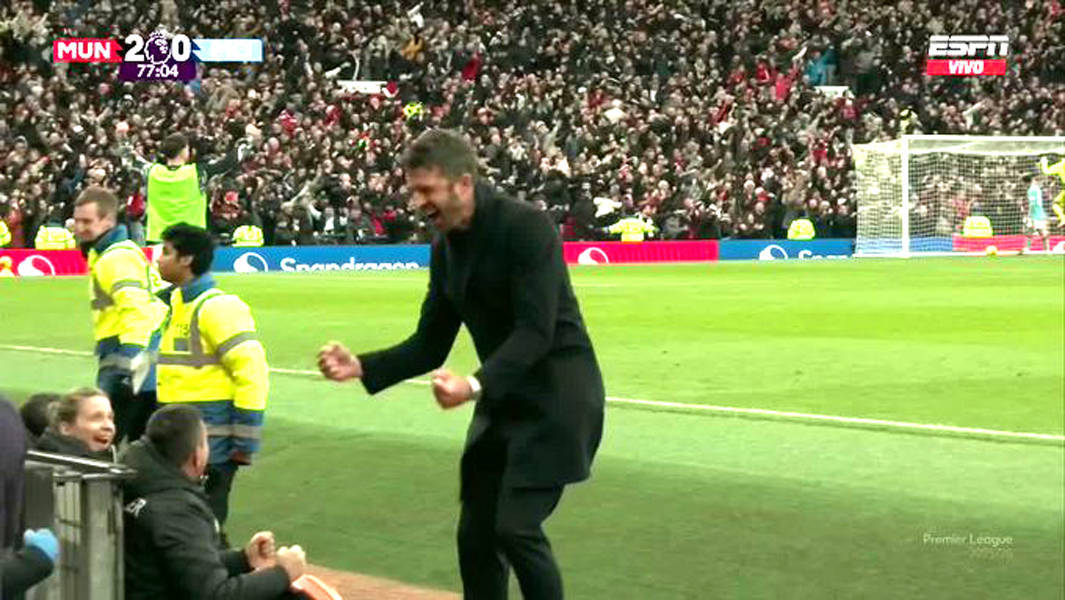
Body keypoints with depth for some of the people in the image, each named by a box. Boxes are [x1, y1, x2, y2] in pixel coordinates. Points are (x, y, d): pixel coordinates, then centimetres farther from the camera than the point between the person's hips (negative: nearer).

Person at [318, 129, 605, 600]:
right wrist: (361, 367, -7)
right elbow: (429, 345, 8)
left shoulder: (526, 226, -19)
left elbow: (536, 332, -25)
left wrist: (476, 385, -37)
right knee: (476, 535, 8)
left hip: (556, 395, -8)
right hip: (503, 400, 8)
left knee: (516, 528, -15)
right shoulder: (445, 247, 5)